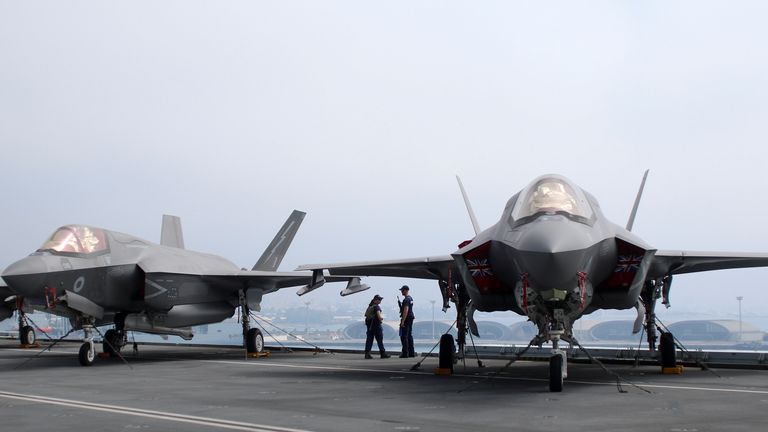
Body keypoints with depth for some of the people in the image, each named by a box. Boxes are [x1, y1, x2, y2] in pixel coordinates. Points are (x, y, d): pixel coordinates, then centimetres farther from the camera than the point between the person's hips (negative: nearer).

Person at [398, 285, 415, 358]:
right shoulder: (411, 298, 14)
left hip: (406, 319, -10)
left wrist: (402, 321, -24)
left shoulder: (406, 299, -17)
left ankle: (405, 353, -10)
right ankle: (411, 353, 15)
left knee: (404, 336, -8)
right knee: (409, 336, 13)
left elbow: (406, 311, -24)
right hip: (411, 319, 10)